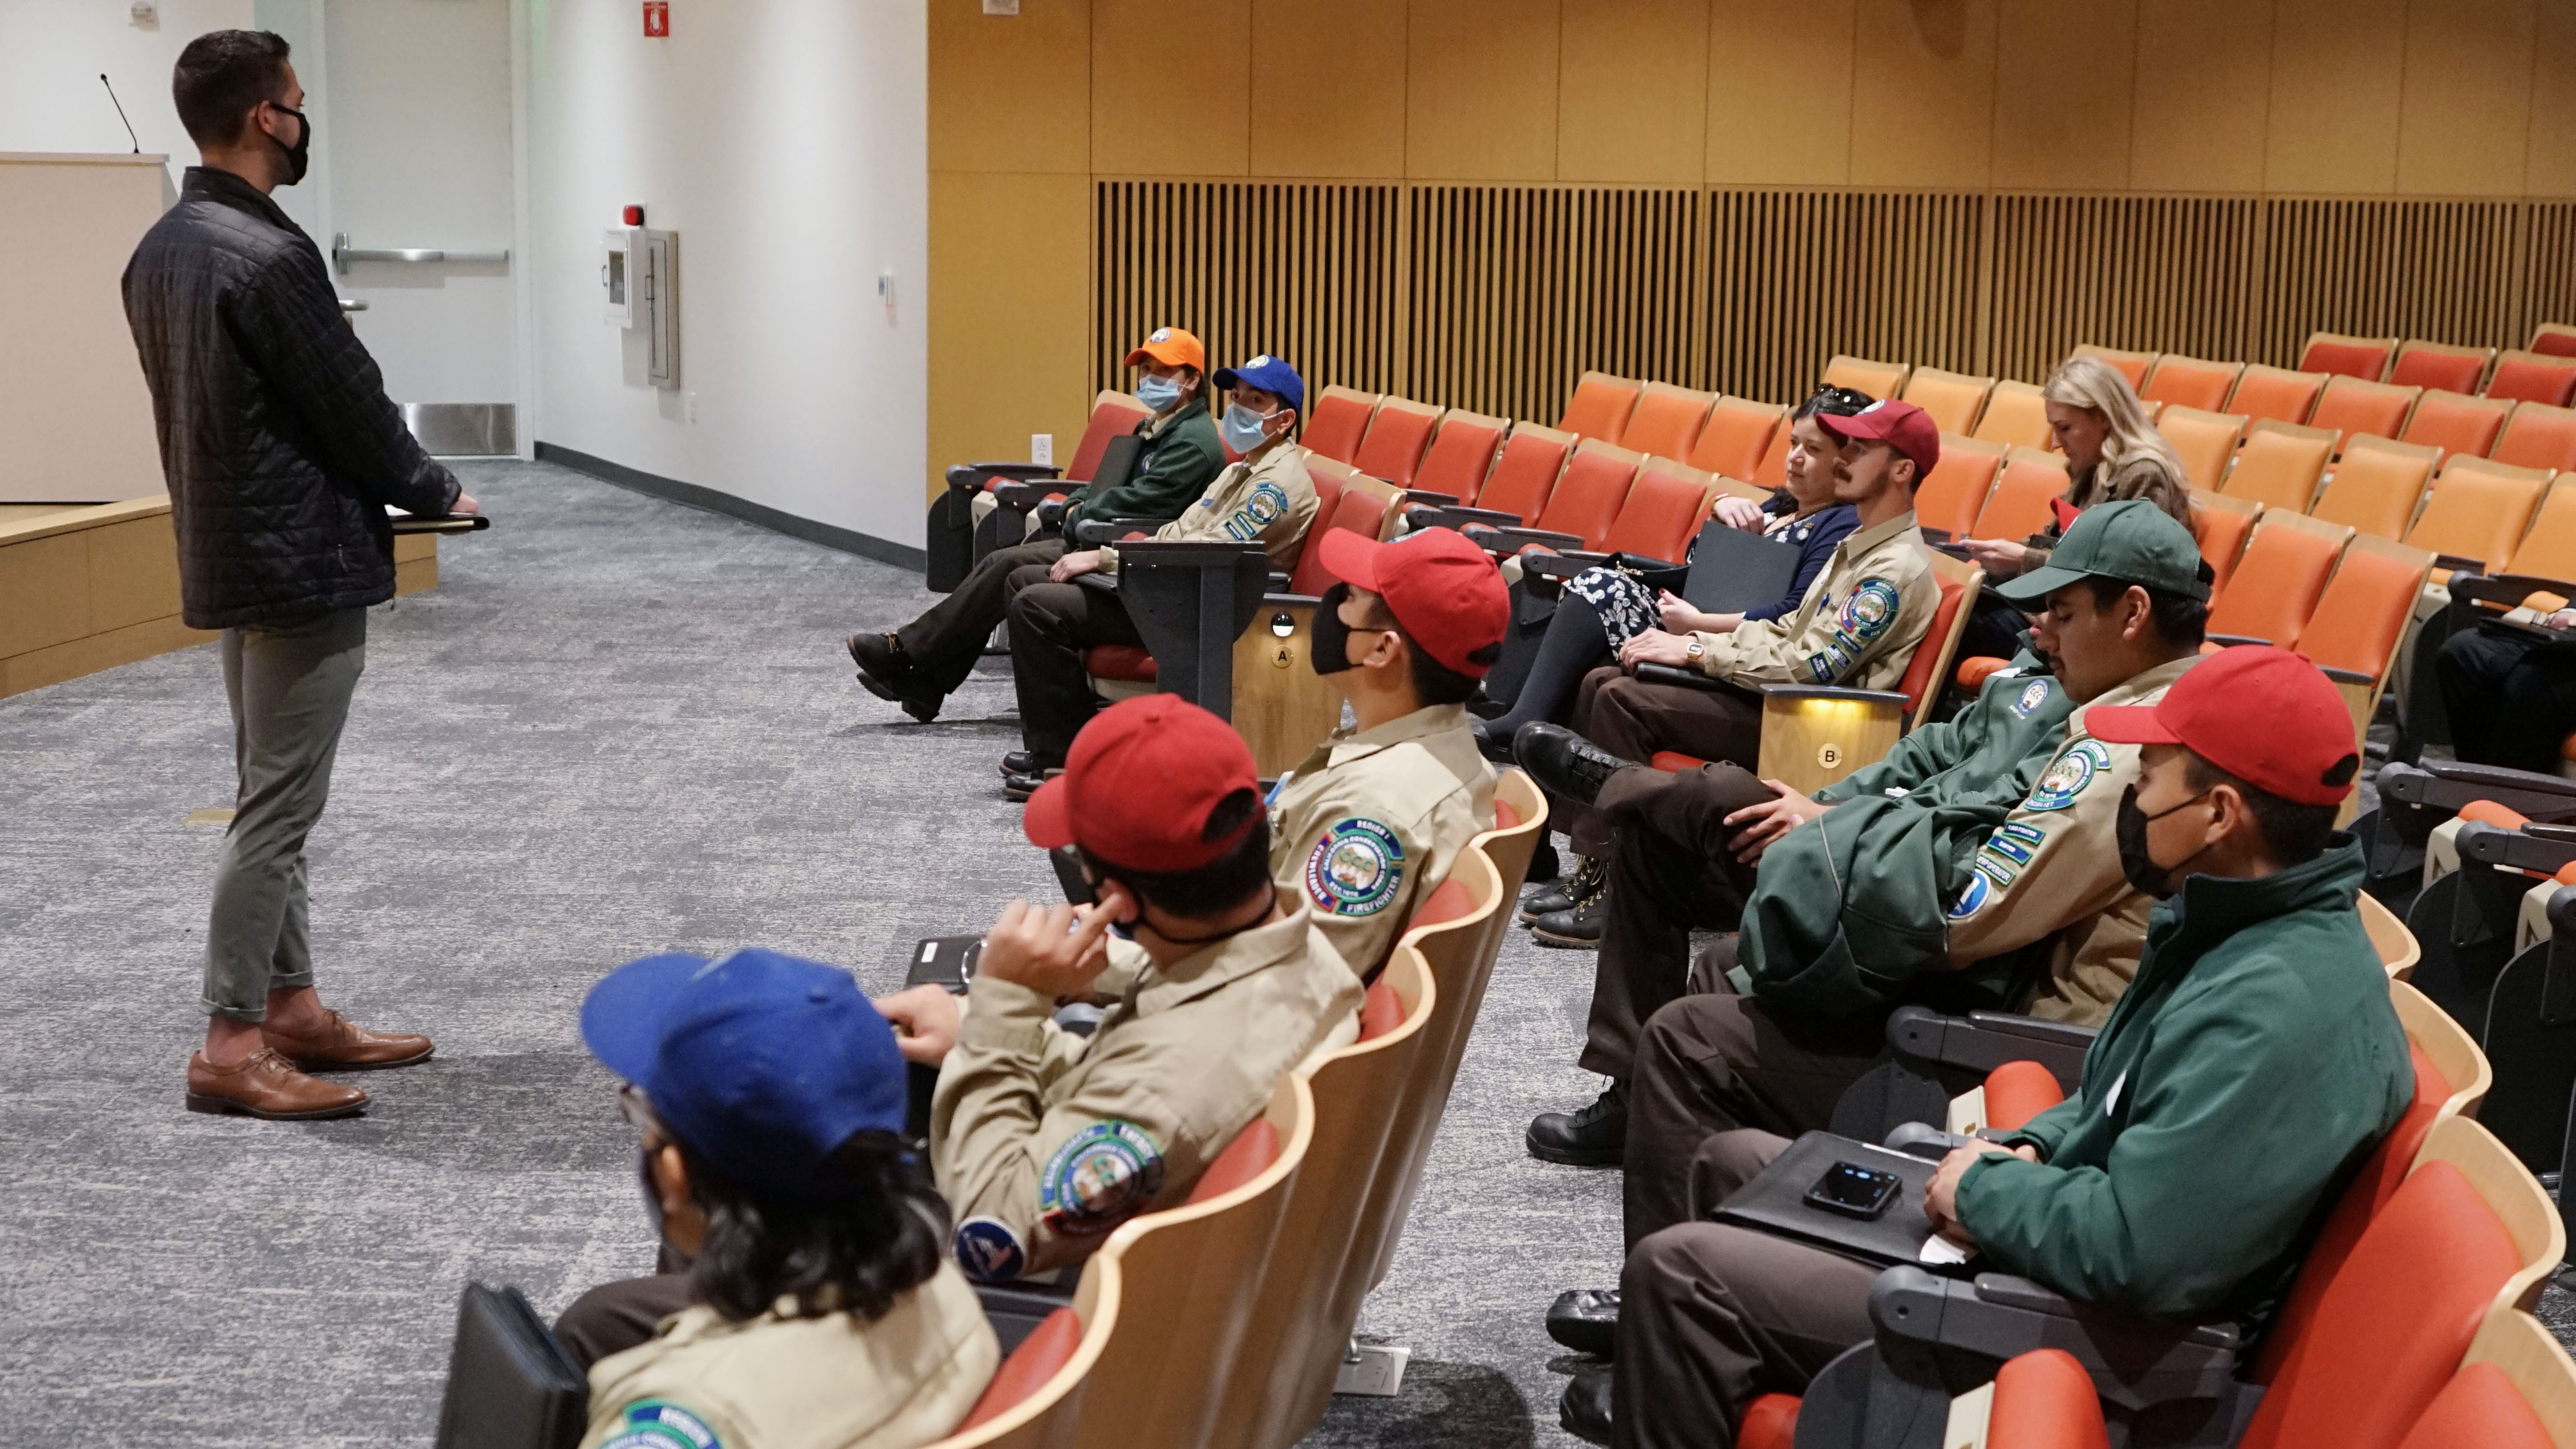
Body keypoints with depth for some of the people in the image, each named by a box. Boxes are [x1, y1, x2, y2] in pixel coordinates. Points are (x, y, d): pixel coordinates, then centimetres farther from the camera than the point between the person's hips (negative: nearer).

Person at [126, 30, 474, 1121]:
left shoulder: (161, 250, 8)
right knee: (277, 808, -4)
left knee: (273, 796, 16)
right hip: (302, 559, -10)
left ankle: (292, 1008, 24)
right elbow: (349, 404, -15)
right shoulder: (267, 256, -21)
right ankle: (230, 1046, 1)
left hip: (231, 551, 10)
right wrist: (436, 492, 2)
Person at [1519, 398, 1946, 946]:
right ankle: (1590, 867, -1)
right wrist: (1697, 632, 8)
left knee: (1622, 700, -21)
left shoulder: (1897, 571, -16)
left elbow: (1810, 666, -22)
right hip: (1776, 700, 10)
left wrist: (1696, 652, -16)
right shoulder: (1861, 545, 17)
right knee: (1602, 682, 2)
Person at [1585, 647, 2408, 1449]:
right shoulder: (2236, 928, 3)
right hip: (2066, 1246, 11)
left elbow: (2131, 1252, -34)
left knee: (1678, 1268, -10)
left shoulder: (2279, 1009, -30)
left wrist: (1984, 1188, -16)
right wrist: (2028, 1151, 1)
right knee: (1740, 1163, 21)